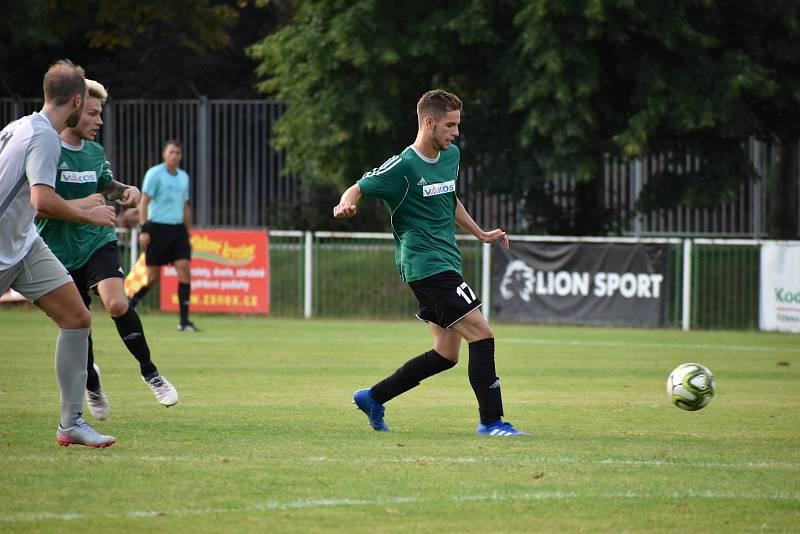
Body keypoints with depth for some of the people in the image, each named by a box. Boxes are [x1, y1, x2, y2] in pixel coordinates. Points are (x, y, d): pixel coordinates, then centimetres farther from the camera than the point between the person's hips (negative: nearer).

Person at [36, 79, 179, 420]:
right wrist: (80, 205, -21)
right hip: (61, 251, -2)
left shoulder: (95, 152, 6)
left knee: (116, 303, -23)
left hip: (98, 241, 2)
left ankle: (150, 373, -8)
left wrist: (125, 191, 5)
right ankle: (92, 385, 31)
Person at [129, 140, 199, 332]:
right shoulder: (154, 174, -5)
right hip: (158, 228, -5)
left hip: (178, 229, 5)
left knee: (185, 270, -9)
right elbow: (143, 202, -8)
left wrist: (188, 233, 19)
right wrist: (144, 230, -17)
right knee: (152, 276, -3)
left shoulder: (184, 177, 15)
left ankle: (184, 321, -9)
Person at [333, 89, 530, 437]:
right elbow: (359, 188, -9)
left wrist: (481, 234, 32)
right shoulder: (403, 166, -12)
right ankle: (491, 420, -9)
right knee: (481, 334, -15)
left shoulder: (452, 156, 12)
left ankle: (372, 398, 22)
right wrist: (347, 204, -32)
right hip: (425, 264, -9)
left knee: (446, 354, 10)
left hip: (446, 262, 9)